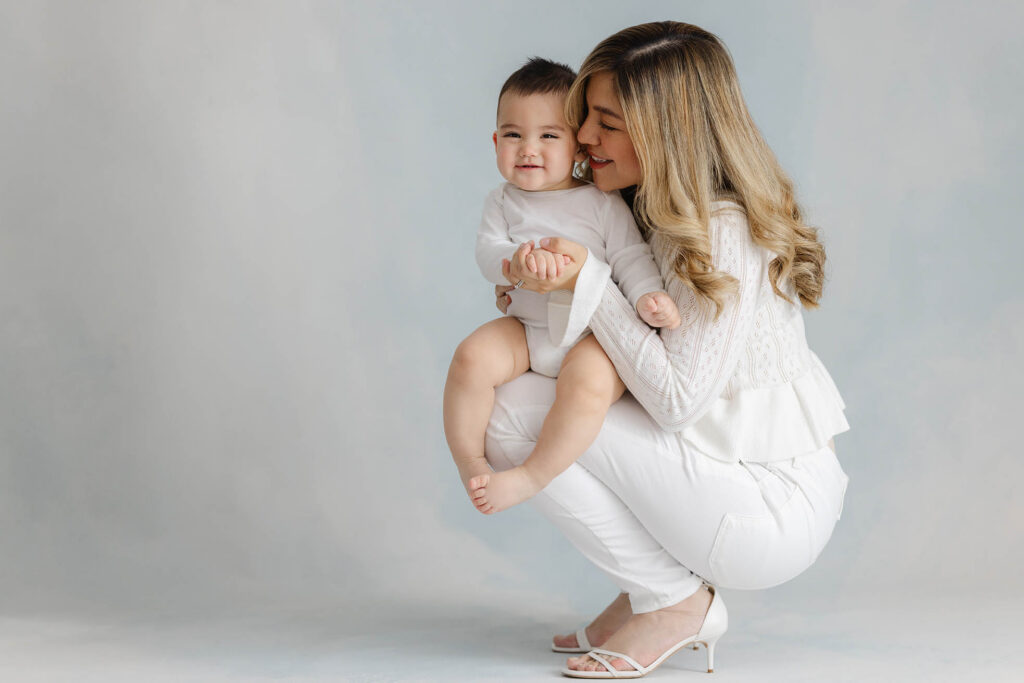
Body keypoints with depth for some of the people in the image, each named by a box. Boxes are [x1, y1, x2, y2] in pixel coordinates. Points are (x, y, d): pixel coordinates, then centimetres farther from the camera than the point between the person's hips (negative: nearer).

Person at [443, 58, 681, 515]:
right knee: (471, 357, -23)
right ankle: (469, 463, -6)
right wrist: (519, 258, -30)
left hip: (591, 334, -3)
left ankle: (530, 477, -19)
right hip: (525, 327, 3)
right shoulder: (503, 203, 7)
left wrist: (647, 297, -25)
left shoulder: (602, 203, -1)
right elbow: (487, 252, -7)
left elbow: (630, 257, -4)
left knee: (587, 387, -33)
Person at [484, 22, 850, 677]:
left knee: (516, 413, -14)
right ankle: (652, 587, 10)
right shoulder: (657, 213, 9)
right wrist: (542, 297, 4)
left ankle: (676, 601, -3)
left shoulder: (722, 234, -19)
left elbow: (676, 398, -20)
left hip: (775, 515, -10)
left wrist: (587, 282, -22)